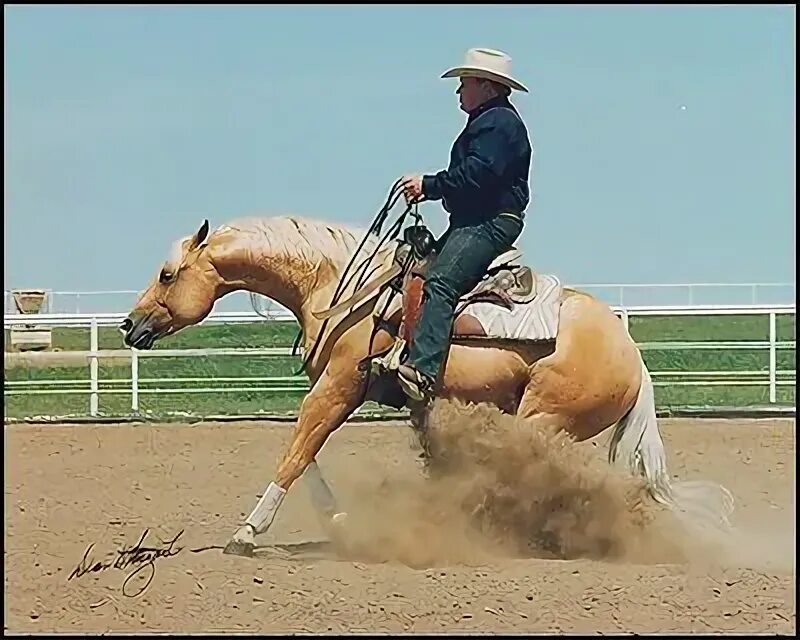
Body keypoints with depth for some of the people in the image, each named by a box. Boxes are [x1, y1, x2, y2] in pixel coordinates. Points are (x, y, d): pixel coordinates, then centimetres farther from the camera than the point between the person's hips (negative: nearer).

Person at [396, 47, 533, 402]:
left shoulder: (499, 122, -10)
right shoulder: (486, 122, 25)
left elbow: (477, 174, -23)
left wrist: (429, 185, -17)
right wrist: (429, 189, 7)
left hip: (490, 223, -12)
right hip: (472, 223, 12)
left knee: (439, 282, -27)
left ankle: (423, 369, -40)